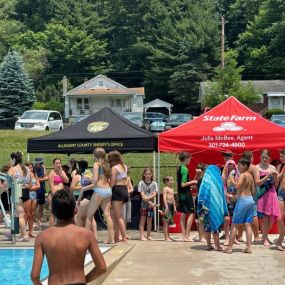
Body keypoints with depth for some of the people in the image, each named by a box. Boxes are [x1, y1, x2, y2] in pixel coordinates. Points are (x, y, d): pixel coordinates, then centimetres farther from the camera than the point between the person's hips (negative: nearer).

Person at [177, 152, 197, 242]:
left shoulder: (179, 169, 11)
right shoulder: (185, 169, -16)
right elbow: (183, 184, -20)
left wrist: (190, 183, 19)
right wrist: (192, 182, -8)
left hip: (180, 194, 9)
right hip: (186, 194, -9)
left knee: (183, 215, 9)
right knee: (191, 214, -4)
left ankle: (183, 236, 10)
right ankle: (187, 236, -7)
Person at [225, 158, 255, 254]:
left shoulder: (243, 175, -9)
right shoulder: (250, 176, 14)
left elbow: (237, 186, -24)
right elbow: (253, 191, 16)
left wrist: (232, 179, -11)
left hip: (242, 200, -8)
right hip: (250, 200, 8)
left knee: (234, 224, -1)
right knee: (248, 225, 7)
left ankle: (230, 248, -1)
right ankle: (249, 247, 4)